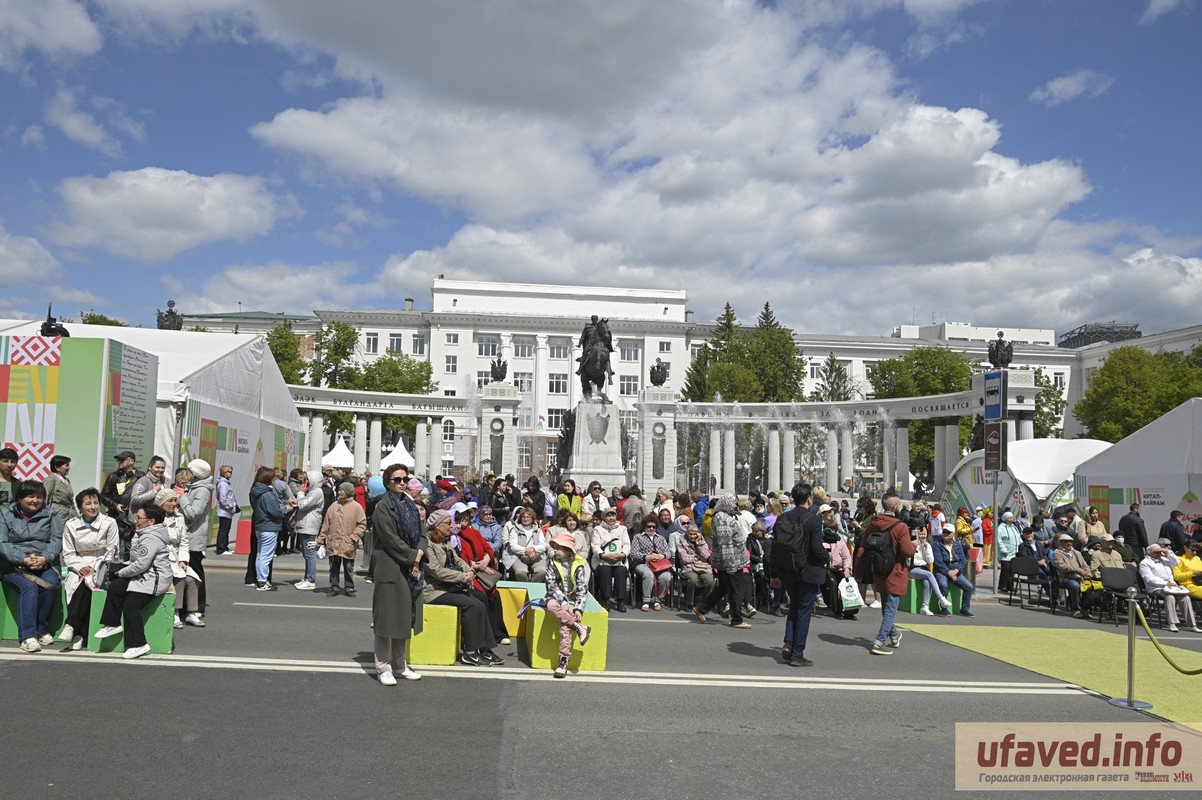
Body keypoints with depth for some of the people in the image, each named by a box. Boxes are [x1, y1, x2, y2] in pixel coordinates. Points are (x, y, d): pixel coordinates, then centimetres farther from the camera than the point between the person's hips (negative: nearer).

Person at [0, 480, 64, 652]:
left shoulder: (50, 515, 11)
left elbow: (57, 540, 0)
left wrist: (44, 558, -20)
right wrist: (23, 559, -20)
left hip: (45, 563, 1)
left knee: (51, 583, -30)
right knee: (29, 586, -31)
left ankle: (42, 629, -16)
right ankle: (28, 635, -33)